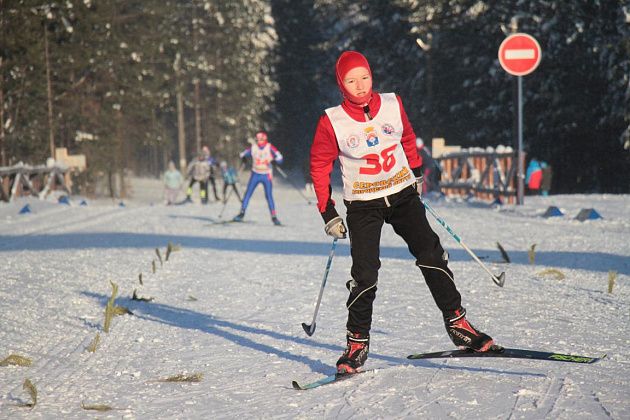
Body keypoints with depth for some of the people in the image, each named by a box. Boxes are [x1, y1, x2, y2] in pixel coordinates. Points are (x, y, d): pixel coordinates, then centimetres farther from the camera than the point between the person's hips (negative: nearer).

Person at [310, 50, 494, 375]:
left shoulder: (392, 105, -2)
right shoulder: (331, 122, -10)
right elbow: (319, 166, 0)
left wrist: (417, 173, 26)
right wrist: (328, 212, -2)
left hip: (403, 195, 3)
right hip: (363, 205, -2)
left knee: (431, 255, -7)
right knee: (365, 275, -9)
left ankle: (457, 324, 2)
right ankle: (357, 344, 5)